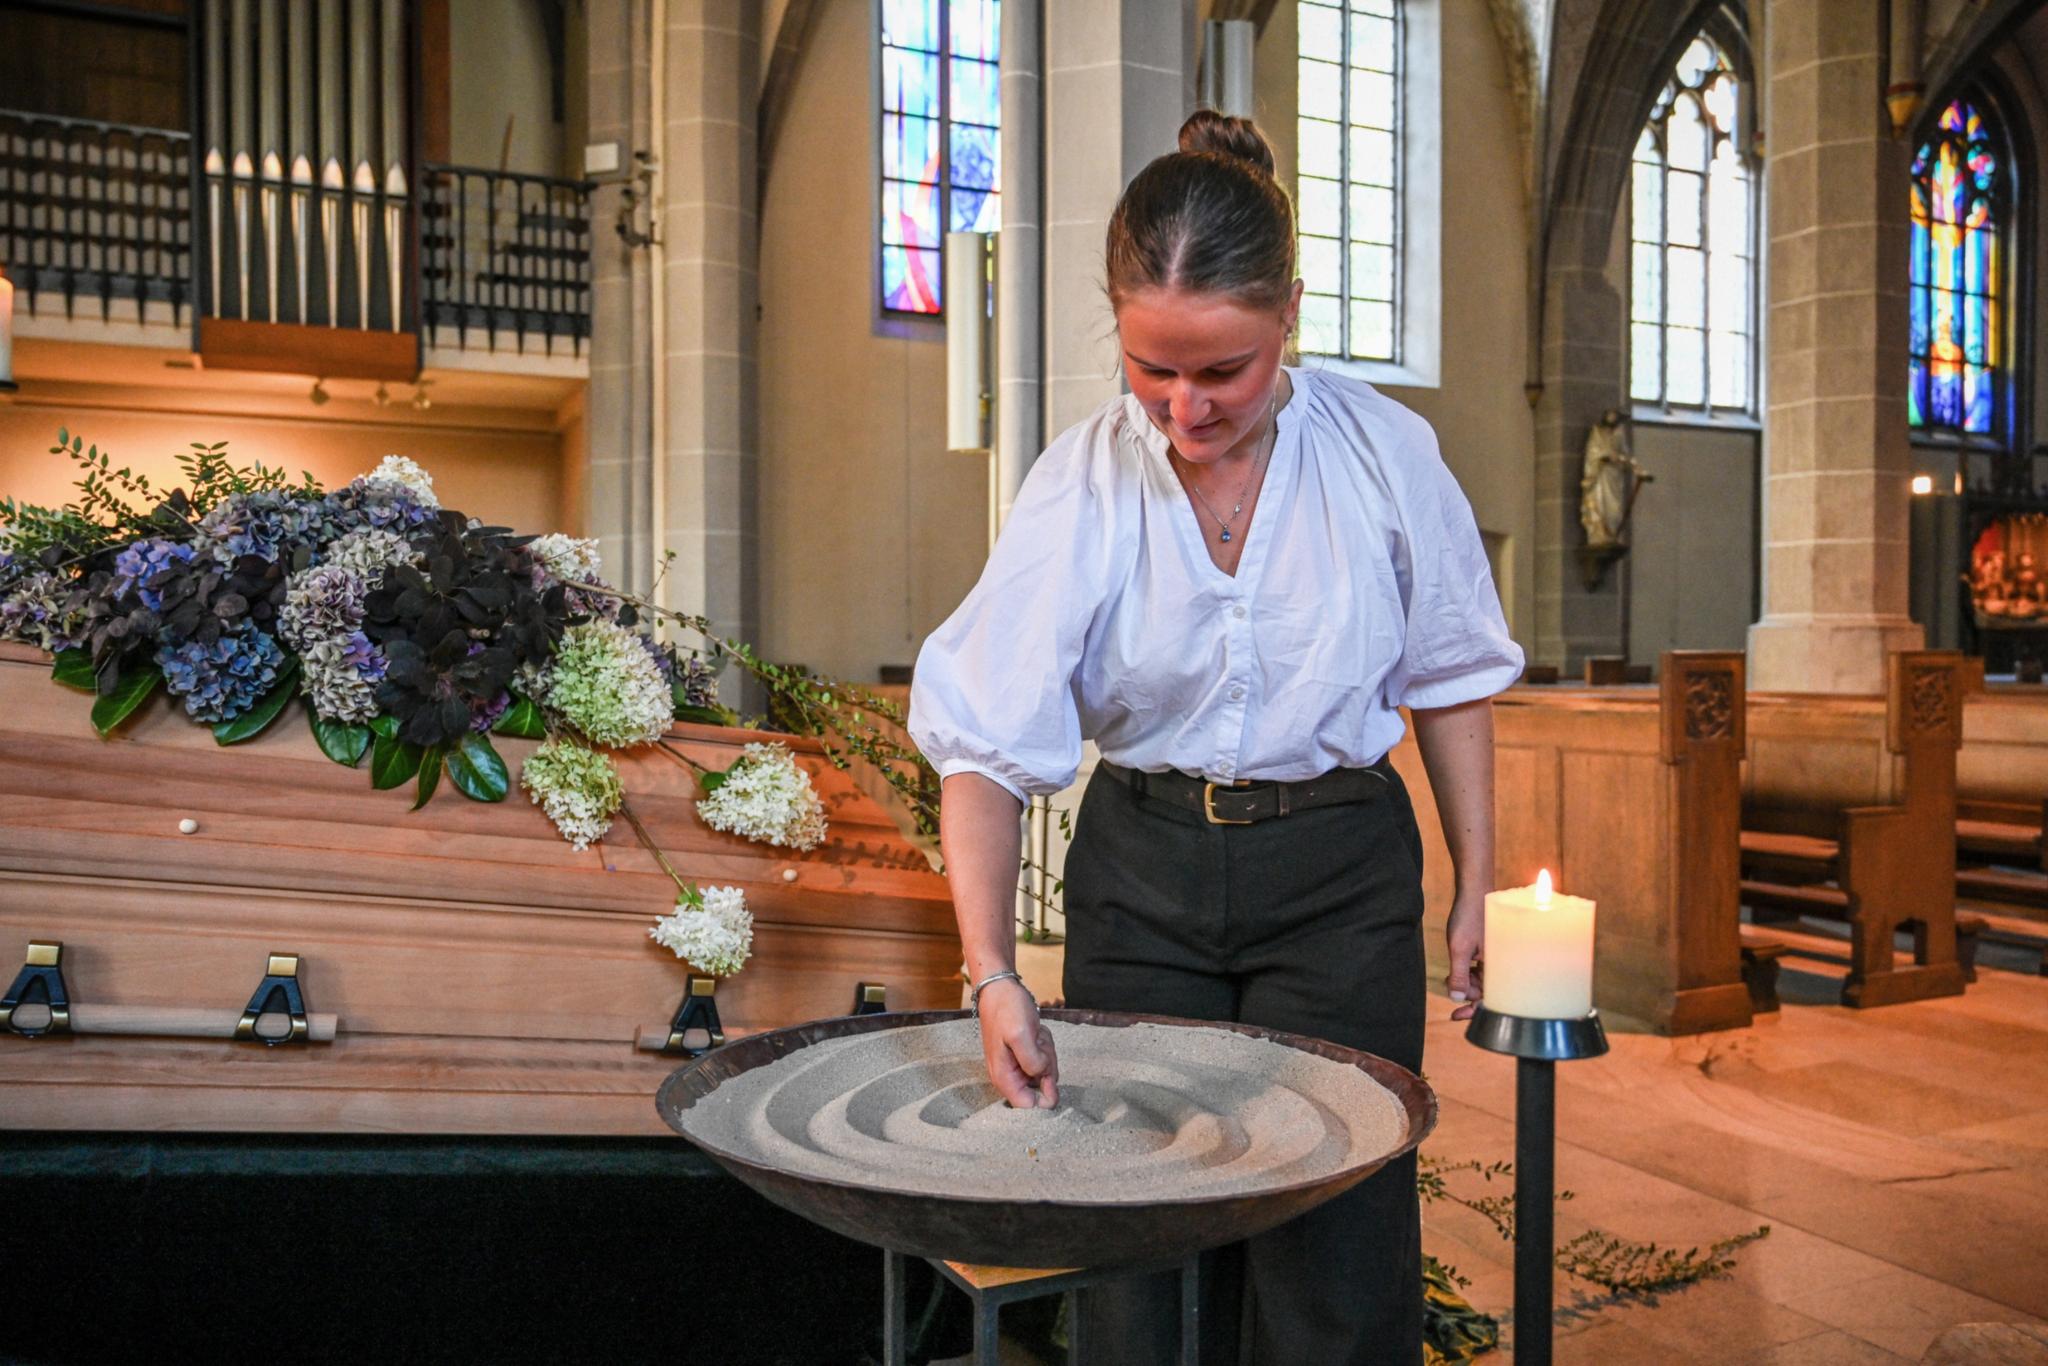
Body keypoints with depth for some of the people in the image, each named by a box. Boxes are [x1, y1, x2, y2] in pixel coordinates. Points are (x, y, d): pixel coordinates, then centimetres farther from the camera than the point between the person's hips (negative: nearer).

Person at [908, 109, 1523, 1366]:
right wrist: (993, 973, -23)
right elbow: (985, 743, -13)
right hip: (1142, 869, 1)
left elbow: (1451, 679, 5)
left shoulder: (1384, 451, -8)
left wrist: (1478, 890, 6)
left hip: (1340, 867, 0)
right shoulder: (1081, 484, -10)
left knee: (1334, 1237, 4)